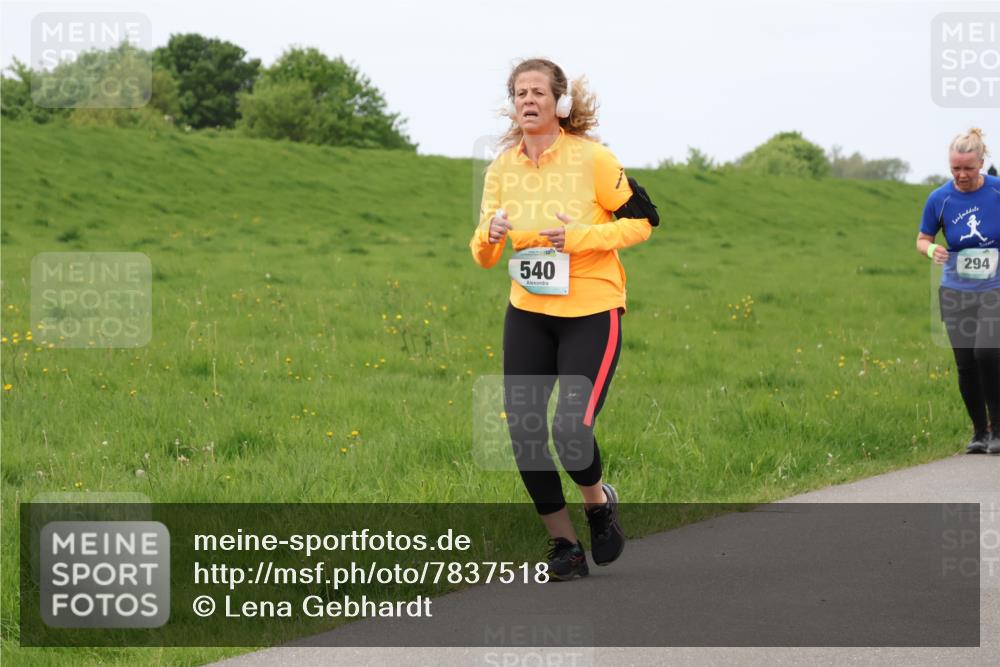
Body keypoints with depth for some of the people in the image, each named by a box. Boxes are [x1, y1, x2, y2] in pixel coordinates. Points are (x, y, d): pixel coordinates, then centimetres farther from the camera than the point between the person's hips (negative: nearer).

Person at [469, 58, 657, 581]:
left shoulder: (591, 158, -10)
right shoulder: (502, 168, 3)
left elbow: (643, 219, -6)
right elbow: (483, 257, 8)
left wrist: (580, 236, -19)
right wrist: (490, 236, -16)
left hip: (592, 313, -5)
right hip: (528, 314, 5)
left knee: (571, 430, -14)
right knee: (523, 431, -2)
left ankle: (598, 501, 20)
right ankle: (563, 543, 16)